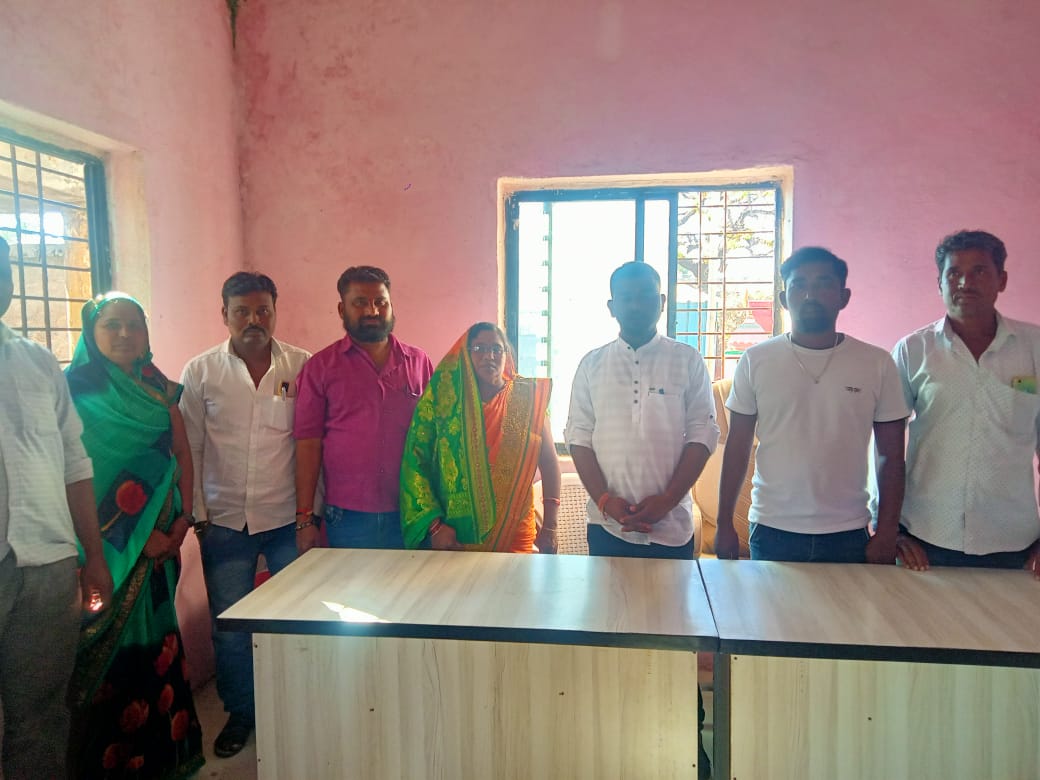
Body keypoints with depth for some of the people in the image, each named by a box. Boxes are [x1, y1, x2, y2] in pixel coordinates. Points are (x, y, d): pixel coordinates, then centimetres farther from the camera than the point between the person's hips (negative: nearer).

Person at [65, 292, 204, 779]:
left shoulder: (158, 388, 9)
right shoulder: (77, 390, -6)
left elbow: (181, 453, 8)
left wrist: (183, 519, -2)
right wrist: (134, 535, -14)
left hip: (160, 537, 4)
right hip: (105, 542, -4)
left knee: (155, 636, 12)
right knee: (112, 645, 4)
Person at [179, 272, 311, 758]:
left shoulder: (302, 367, -2)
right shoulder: (201, 371, 1)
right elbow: (189, 447, 4)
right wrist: (195, 513, 1)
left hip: (287, 518, -1)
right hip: (225, 521, 1)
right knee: (229, 627, 11)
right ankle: (239, 713, 33)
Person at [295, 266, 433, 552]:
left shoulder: (419, 361, 5)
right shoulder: (320, 367, 0)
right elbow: (308, 444, -1)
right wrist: (304, 518, -5)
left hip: (411, 515, 2)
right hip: (347, 517, -1)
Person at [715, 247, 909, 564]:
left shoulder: (877, 363, 0)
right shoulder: (755, 360, -1)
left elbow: (891, 456, 3)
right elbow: (737, 448, 2)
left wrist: (887, 532, -1)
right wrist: (724, 525, 1)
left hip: (849, 535, 1)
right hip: (771, 533, 0)